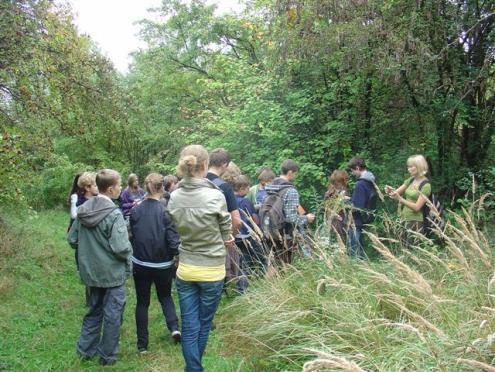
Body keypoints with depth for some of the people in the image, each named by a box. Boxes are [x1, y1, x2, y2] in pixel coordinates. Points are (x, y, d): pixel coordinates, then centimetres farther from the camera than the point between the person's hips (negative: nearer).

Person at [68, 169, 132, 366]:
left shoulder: (83, 210, -1)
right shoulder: (114, 214, -22)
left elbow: (72, 239, 5)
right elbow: (121, 248, -26)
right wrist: (129, 251, -5)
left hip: (90, 271, 7)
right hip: (112, 273, -7)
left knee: (94, 310, 23)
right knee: (112, 314, 8)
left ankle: (85, 349, 33)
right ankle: (107, 356, 20)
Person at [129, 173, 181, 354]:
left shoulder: (135, 211, -6)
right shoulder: (166, 211, -15)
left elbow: (132, 237, 3)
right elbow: (173, 241, -14)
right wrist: (177, 253, 5)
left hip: (140, 264, 1)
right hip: (163, 264, -1)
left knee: (142, 302, 13)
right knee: (165, 296, 24)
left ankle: (142, 344, 17)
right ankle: (174, 327, 6)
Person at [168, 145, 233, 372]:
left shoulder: (174, 197, -5)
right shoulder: (215, 196, -18)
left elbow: (180, 229, 7)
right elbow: (227, 234, -7)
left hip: (185, 270, 3)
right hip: (212, 270, -3)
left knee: (189, 327, 10)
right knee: (204, 324, 17)